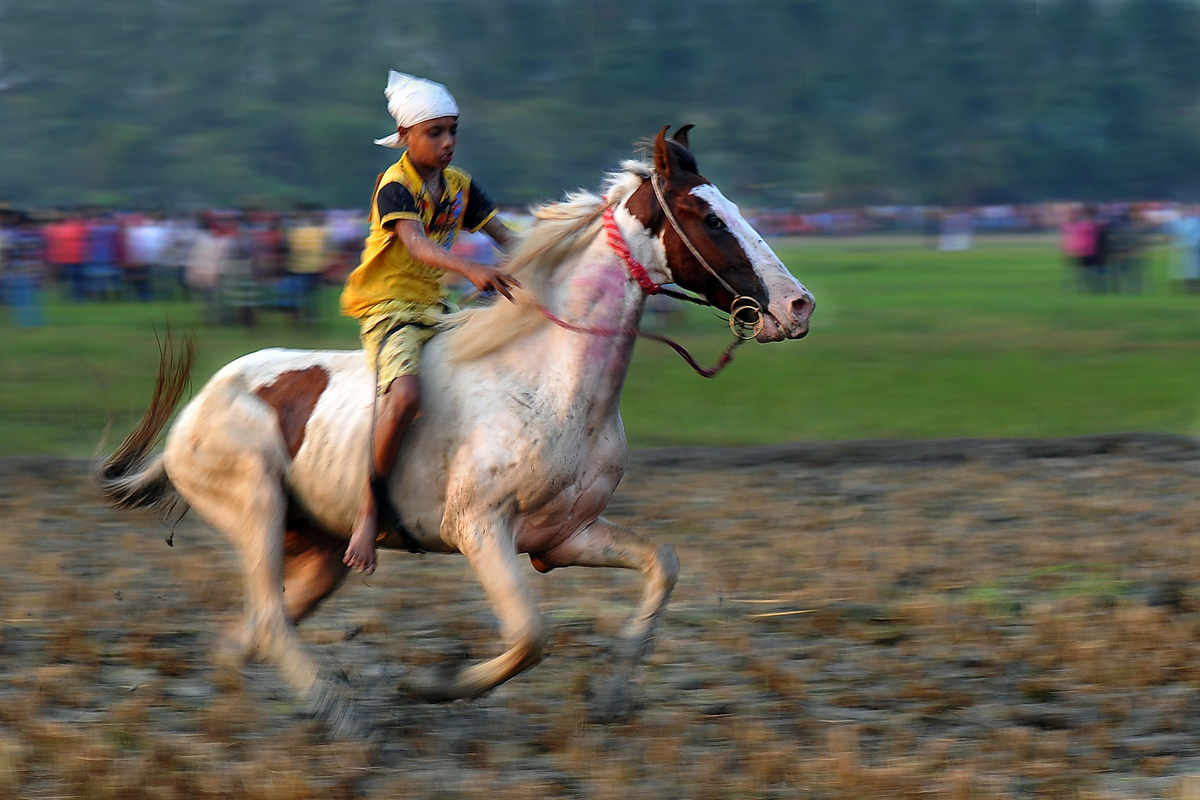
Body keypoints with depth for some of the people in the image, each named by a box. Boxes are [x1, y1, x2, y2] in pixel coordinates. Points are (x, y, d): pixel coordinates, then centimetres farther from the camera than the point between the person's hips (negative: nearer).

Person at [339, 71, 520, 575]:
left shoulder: (459, 187, 11)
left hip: (435, 310, 8)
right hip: (389, 311, -8)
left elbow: (505, 236, 11)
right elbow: (417, 245, -30)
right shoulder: (394, 187, -13)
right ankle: (370, 511, -25)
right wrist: (470, 270, -47)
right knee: (405, 395, -34)